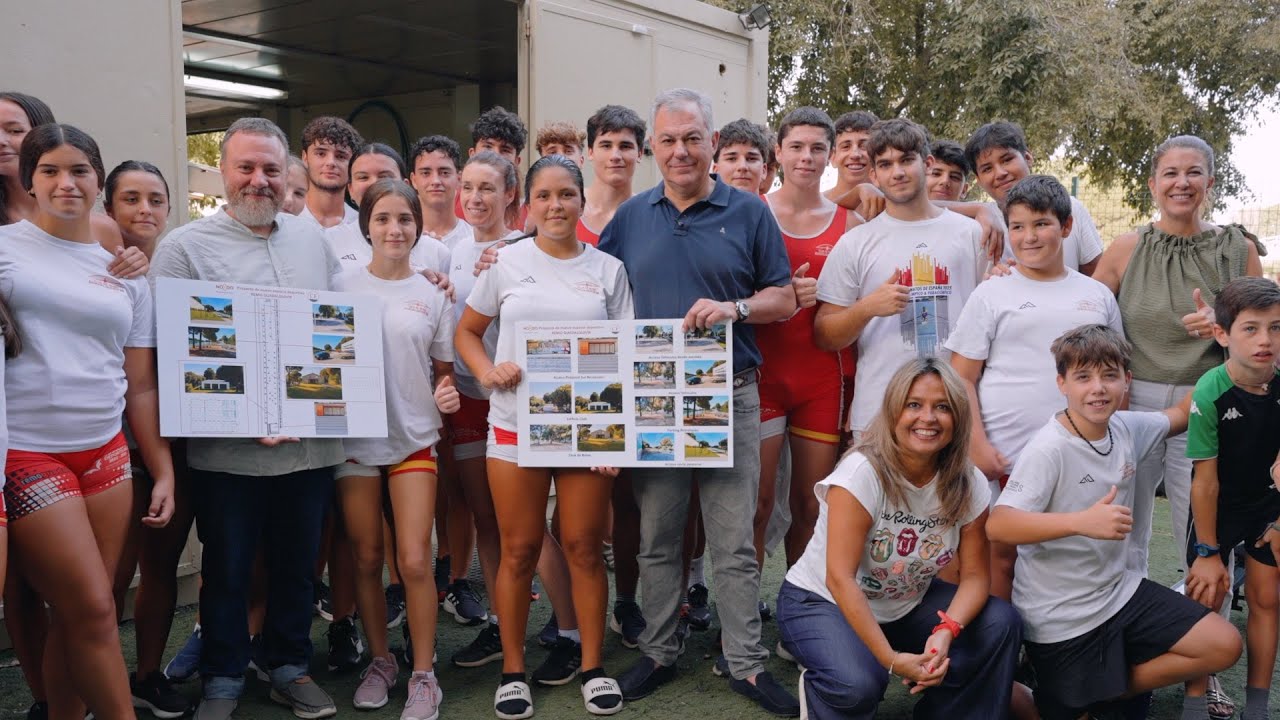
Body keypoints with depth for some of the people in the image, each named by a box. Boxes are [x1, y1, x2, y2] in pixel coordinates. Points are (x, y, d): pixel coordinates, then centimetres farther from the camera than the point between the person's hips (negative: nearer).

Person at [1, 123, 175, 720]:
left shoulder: (126, 270, 12)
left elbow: (141, 386, 13)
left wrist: (164, 470, 9)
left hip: (106, 451, 4)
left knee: (79, 614, 7)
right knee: (93, 609, -4)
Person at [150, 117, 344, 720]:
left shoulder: (313, 239, 11)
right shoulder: (186, 246, -3)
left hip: (313, 441, 4)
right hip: (231, 450, -3)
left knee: (298, 564, 15)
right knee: (226, 570, 9)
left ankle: (290, 668, 32)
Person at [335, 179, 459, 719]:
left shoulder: (432, 294, 4)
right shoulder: (342, 286, 1)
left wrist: (447, 393, -9)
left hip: (414, 438, 0)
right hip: (354, 437, 0)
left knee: (414, 559, -5)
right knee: (366, 560, 8)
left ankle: (423, 674, 9)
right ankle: (379, 661, 26)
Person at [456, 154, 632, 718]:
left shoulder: (608, 269, 3)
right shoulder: (507, 263, 2)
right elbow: (467, 331, 10)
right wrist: (487, 371, -10)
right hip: (515, 426, 0)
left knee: (584, 546, 6)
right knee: (519, 550, 7)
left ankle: (592, 666, 21)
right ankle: (513, 669, 20)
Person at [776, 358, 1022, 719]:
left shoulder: (968, 484, -10)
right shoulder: (862, 472, -26)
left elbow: (974, 574, -8)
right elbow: (840, 579, -28)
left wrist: (946, 631, -28)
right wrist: (890, 658, -34)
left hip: (907, 606, 6)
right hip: (823, 602, -5)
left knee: (1002, 623, -14)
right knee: (857, 684, -33)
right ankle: (817, 686, 2)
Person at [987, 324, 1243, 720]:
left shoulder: (1127, 428, -3)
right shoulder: (1048, 450, -25)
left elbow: (1182, 415, 18)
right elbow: (998, 526, -33)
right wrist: (1082, 521, -43)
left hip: (1118, 590, 7)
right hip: (1062, 618, -7)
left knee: (1224, 646, 3)